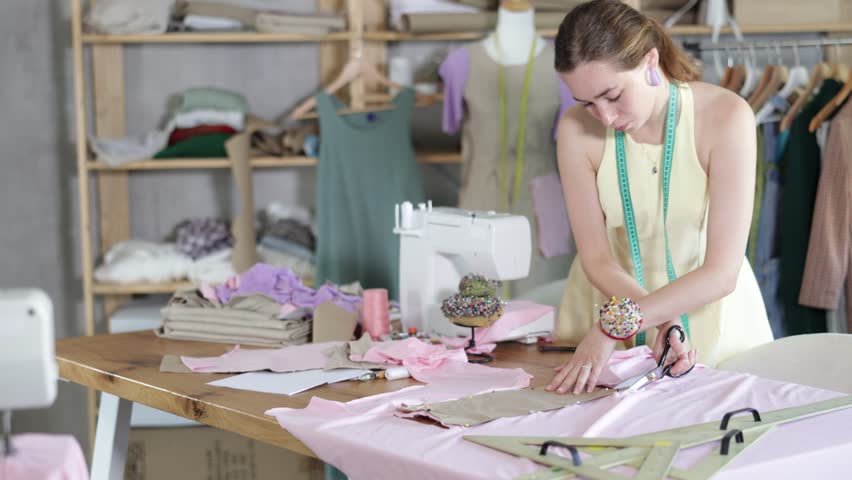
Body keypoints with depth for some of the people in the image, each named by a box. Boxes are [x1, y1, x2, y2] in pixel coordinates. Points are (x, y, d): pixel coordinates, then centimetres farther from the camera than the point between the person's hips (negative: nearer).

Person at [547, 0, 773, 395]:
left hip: (705, 303, -1)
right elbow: (596, 259, -9)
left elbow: (722, 273, -21)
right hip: (612, 297, 1)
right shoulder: (577, 130, -13)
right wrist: (663, 321, -26)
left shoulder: (725, 116, -19)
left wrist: (617, 321, -30)